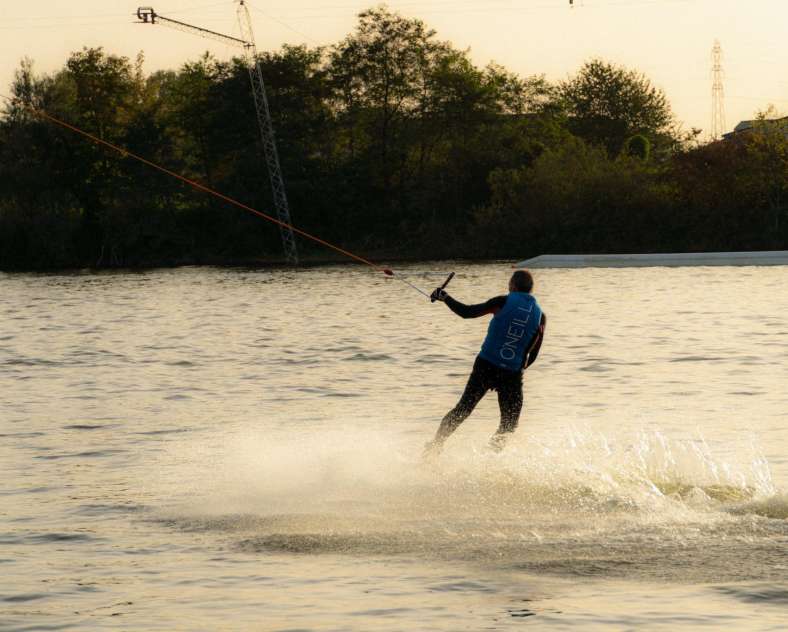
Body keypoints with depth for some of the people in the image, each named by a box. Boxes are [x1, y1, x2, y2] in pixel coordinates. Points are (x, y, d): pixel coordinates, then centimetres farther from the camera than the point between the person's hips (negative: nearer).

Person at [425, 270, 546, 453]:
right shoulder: (540, 316, 3)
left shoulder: (503, 302, -4)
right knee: (509, 424, 14)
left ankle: (435, 445, 11)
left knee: (462, 410, 14)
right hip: (512, 375, 0)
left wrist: (444, 297, 6)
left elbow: (467, 312, -7)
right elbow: (533, 356, 6)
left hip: (485, 367, 0)